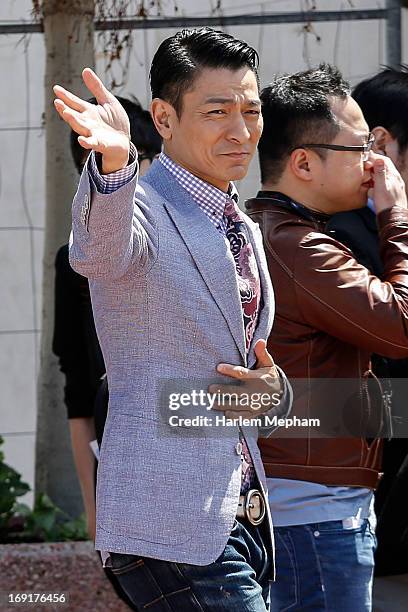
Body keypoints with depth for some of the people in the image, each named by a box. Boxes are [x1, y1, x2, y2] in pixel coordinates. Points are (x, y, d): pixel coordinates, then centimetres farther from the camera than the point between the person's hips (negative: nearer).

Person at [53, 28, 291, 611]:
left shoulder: (245, 231, 18)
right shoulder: (141, 208, -8)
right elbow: (99, 251, -32)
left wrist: (272, 391, 3)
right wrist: (113, 161, -52)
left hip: (246, 520, 8)